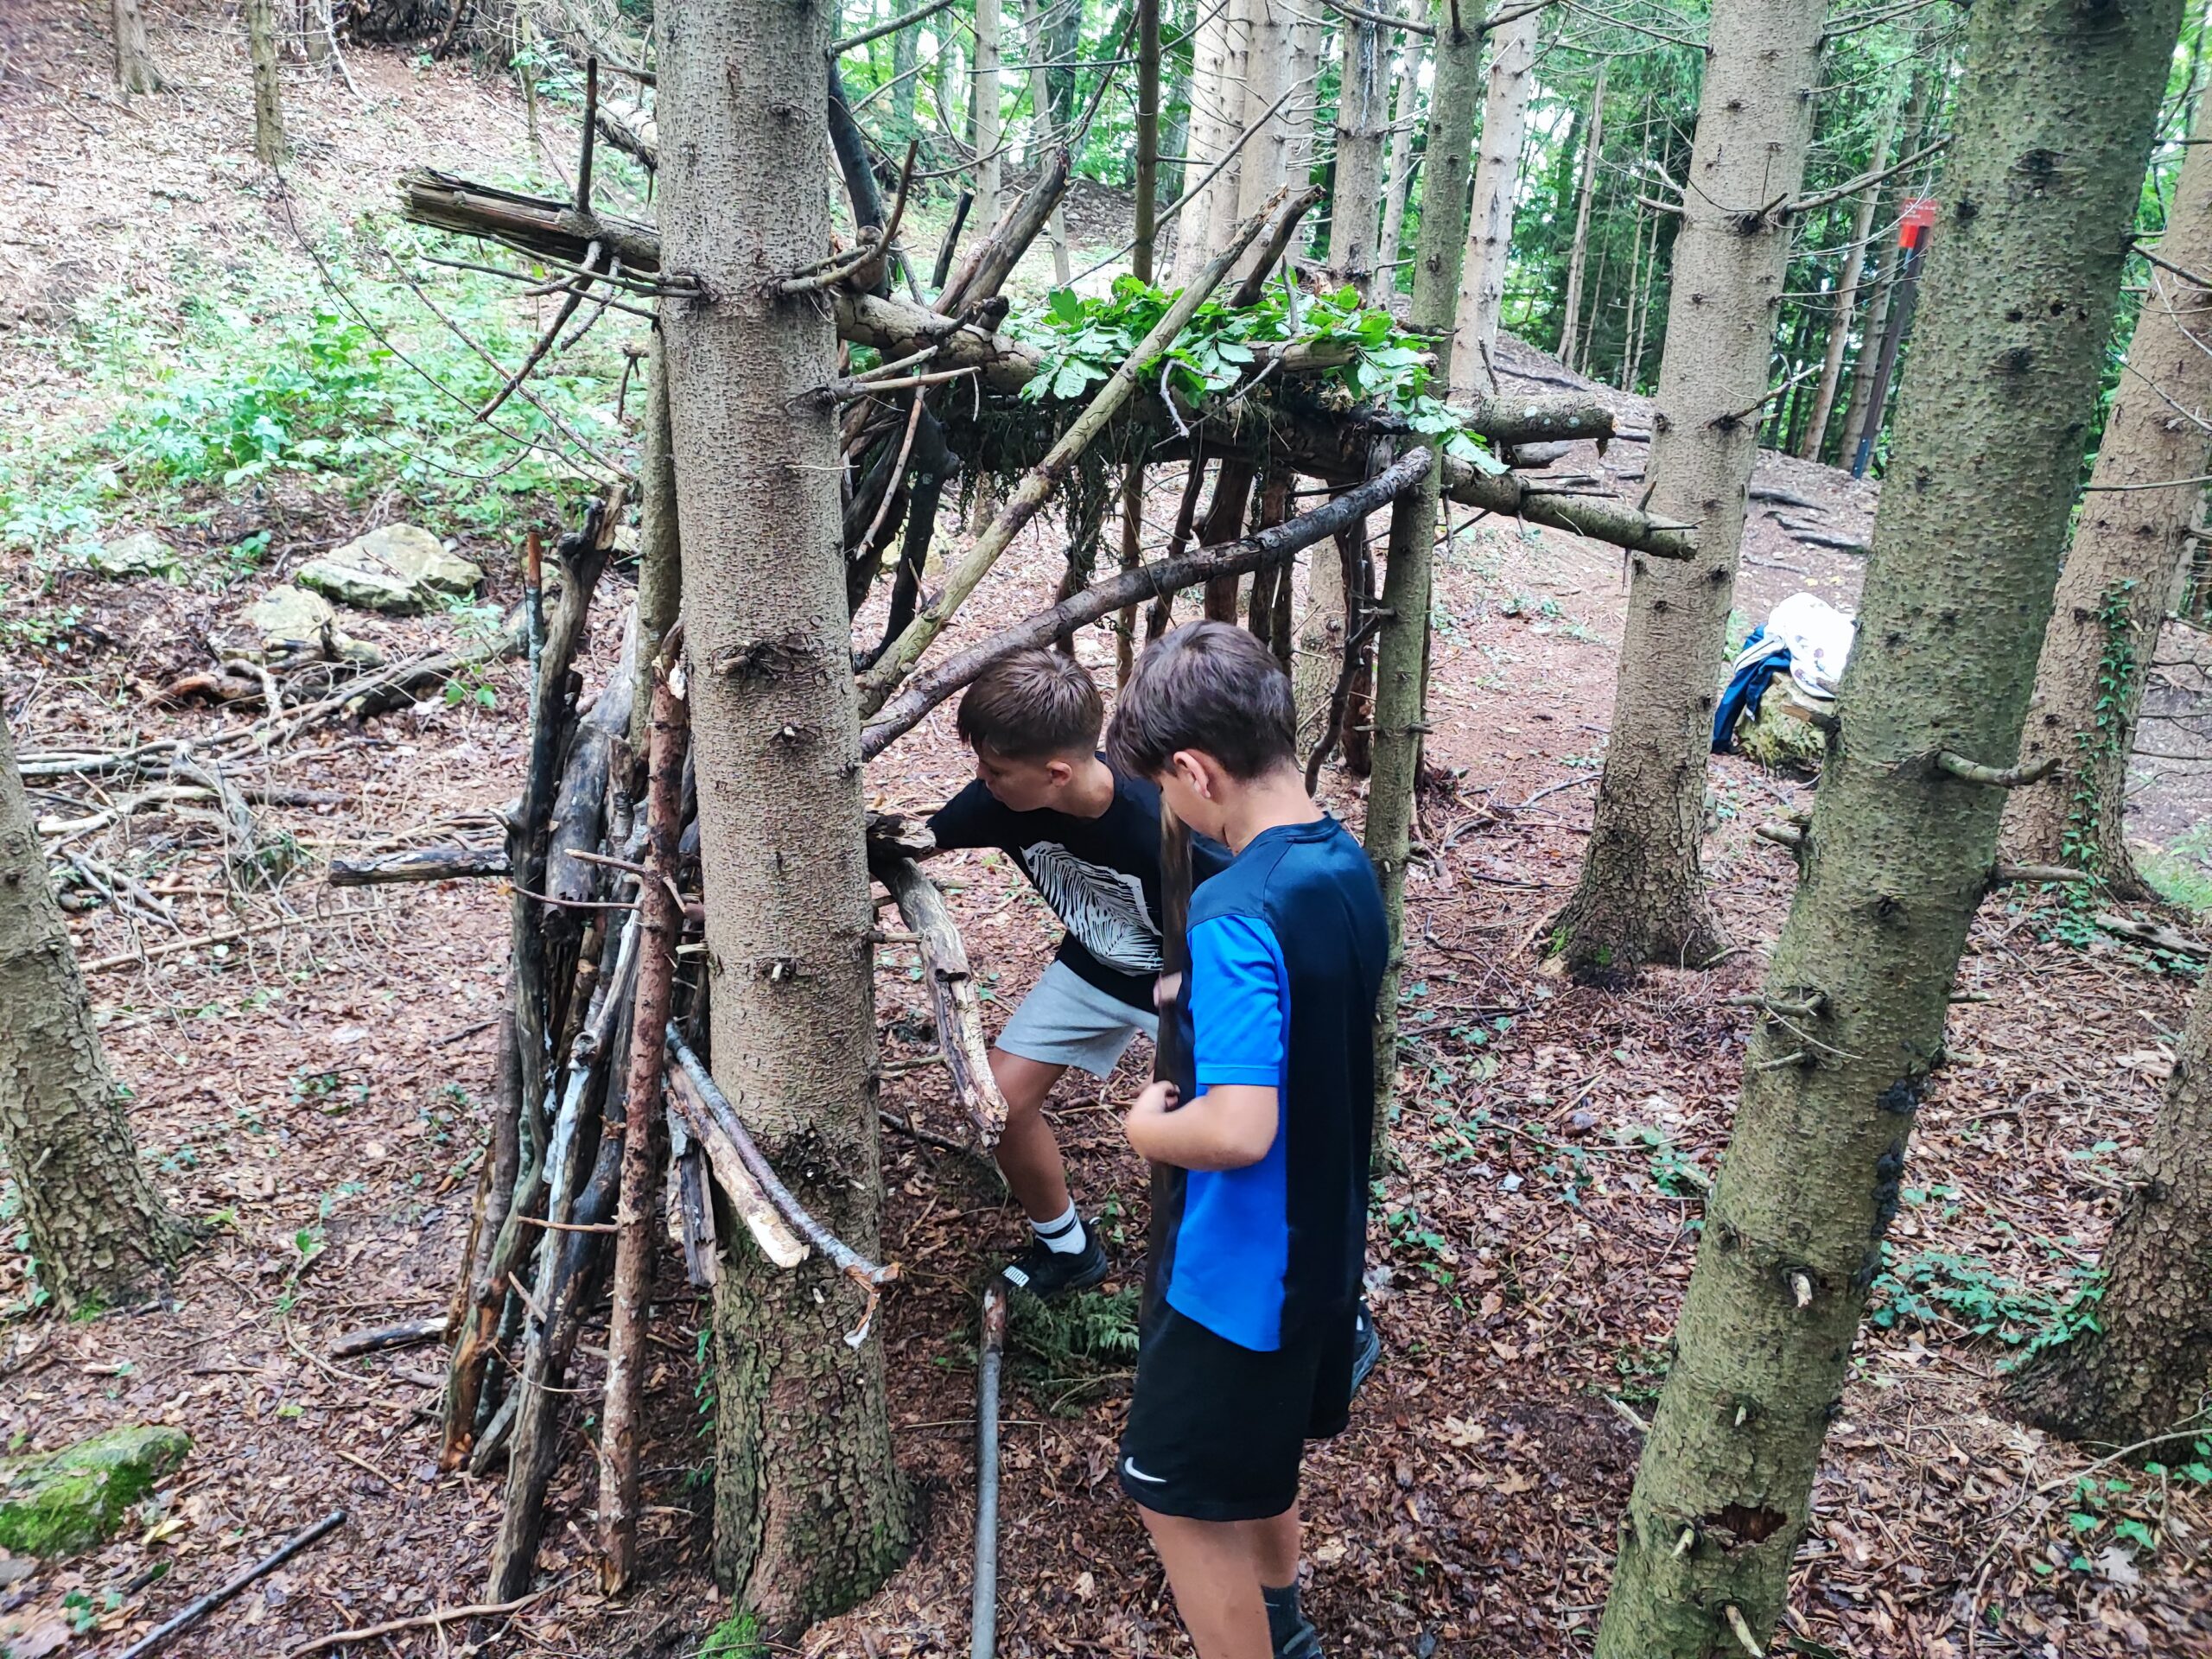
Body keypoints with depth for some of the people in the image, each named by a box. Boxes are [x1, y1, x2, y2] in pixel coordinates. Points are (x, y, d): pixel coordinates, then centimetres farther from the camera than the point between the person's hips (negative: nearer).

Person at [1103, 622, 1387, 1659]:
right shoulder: (1349, 866, -2)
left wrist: (1148, 1127, -16)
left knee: (1182, 1503, 10)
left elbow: (1237, 1130, -35)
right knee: (1260, 1456, 30)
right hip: (1321, 1242, 9)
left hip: (1237, 1267, -9)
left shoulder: (1236, 912, -29)